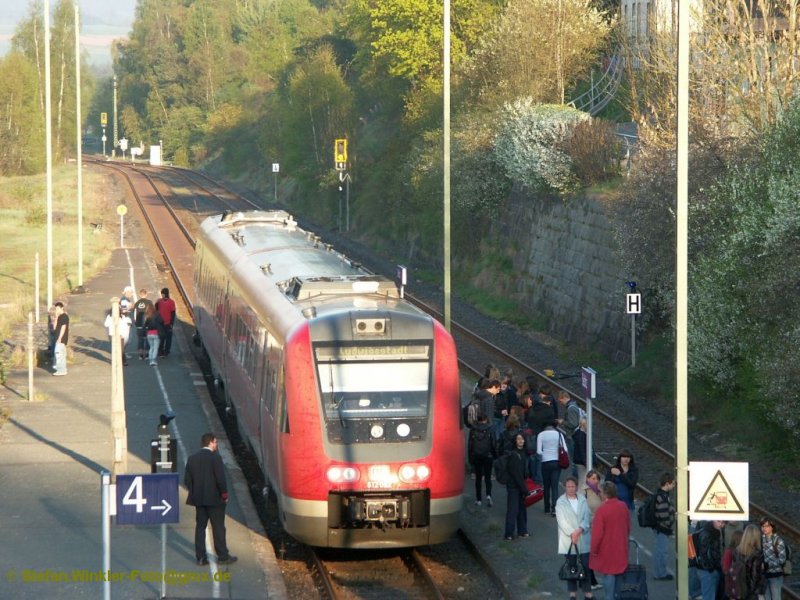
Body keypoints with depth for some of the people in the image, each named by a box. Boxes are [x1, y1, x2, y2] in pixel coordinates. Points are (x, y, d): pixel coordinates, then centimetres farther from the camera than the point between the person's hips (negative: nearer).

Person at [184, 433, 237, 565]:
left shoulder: (192, 458, 4)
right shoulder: (215, 457, -13)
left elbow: (187, 480, 4)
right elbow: (220, 478, -17)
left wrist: (194, 493, 14)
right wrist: (224, 494, -5)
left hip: (198, 499, 5)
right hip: (214, 499, -5)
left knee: (200, 527, 9)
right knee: (218, 528, 2)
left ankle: (201, 557, 7)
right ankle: (223, 556, 6)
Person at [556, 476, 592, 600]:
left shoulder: (583, 500, 5)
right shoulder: (560, 502, -2)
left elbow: (587, 517, 0)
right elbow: (561, 520, -7)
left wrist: (580, 529, -16)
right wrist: (571, 534, -16)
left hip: (583, 538, 2)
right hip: (568, 540, -2)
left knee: (585, 566, 2)